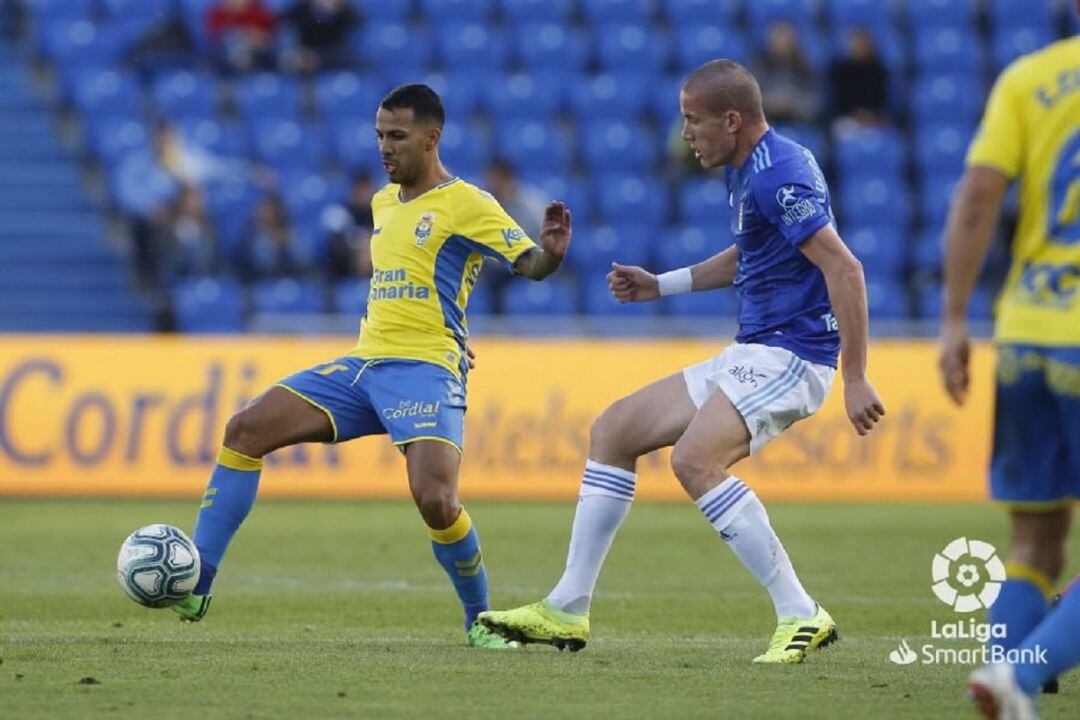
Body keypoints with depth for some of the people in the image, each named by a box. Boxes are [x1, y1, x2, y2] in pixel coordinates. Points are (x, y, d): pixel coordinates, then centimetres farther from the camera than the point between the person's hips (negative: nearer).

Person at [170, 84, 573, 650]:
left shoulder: (466, 204, -4)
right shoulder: (383, 202, 18)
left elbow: (528, 264, -13)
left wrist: (549, 254, -33)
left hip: (426, 370, -8)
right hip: (363, 364, 8)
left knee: (436, 501, -27)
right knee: (245, 430, -3)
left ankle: (480, 621, -2)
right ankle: (194, 585, -3)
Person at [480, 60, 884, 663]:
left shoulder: (778, 174, -19)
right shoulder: (749, 171, 13)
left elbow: (844, 269, -24)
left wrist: (856, 380, -27)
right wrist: (661, 285, 25)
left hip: (790, 354, -11)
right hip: (749, 355, 11)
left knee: (695, 457, -31)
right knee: (613, 431, 11)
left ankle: (801, 617, -25)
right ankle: (568, 611, 14)